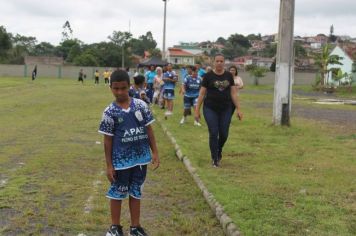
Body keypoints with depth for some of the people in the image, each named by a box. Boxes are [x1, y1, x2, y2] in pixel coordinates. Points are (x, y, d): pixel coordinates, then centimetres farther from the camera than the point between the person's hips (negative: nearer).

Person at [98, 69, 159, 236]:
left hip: (140, 158, 2)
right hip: (121, 160, -2)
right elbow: (108, 140, -5)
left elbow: (149, 130, 4)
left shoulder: (140, 105, -3)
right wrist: (109, 165, -5)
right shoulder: (110, 112, -9)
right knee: (117, 193, 11)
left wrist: (155, 152, 2)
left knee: (136, 192, 15)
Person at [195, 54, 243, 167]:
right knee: (213, 134, -2)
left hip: (225, 109, 2)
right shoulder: (208, 76, -3)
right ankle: (215, 159, 11)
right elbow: (202, 94, 0)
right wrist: (197, 110, -2)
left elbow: (233, 93, 6)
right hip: (210, 109, -2)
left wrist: (238, 109, 2)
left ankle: (219, 151, 35)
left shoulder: (229, 75, 4)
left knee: (224, 134, 5)